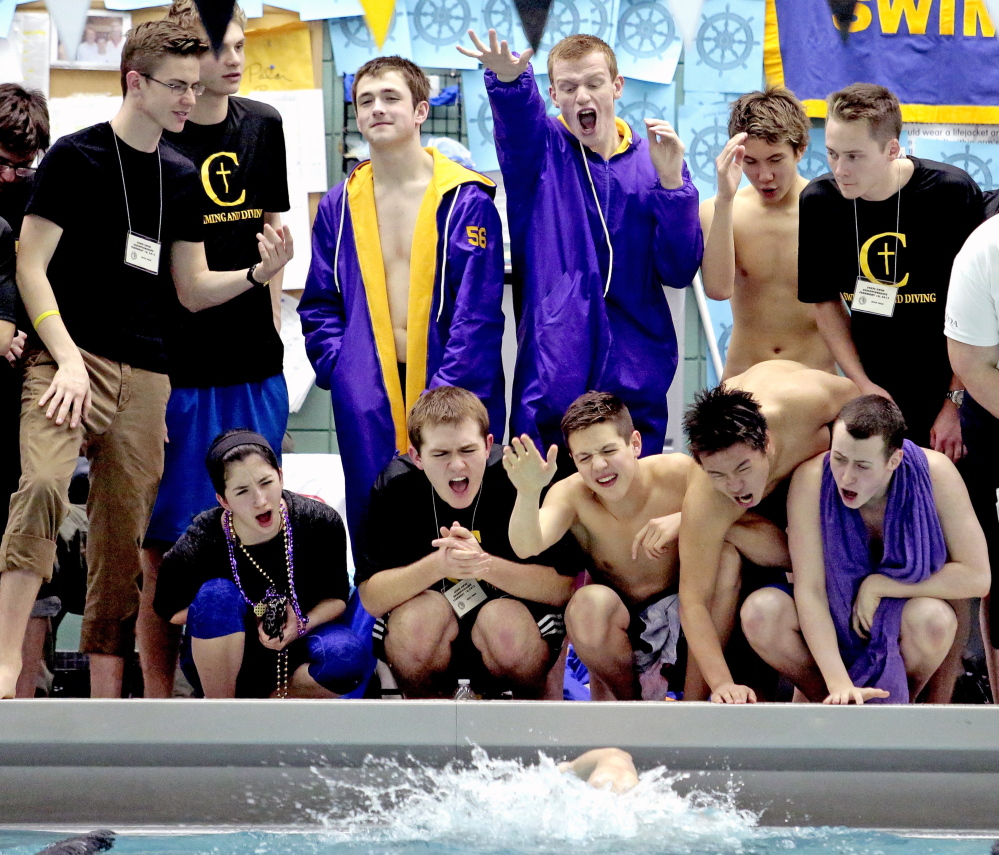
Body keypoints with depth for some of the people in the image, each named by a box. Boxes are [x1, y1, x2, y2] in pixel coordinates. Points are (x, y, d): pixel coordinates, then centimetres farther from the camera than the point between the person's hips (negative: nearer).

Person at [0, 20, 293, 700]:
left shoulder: (182, 179, 15)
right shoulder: (75, 157, -1)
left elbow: (191, 289, 18)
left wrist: (258, 273, -1)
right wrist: (68, 360, -14)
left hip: (145, 374, 6)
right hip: (70, 357, -6)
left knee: (124, 540, 4)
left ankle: (106, 701, 8)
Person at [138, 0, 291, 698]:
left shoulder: (263, 126, 7)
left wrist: (275, 336, 14)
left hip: (253, 361, 5)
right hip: (175, 365, -5)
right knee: (164, 536, 0)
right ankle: (158, 697, 8)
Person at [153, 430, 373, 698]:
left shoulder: (321, 523, -18)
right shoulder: (201, 543, -24)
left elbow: (336, 596, -4)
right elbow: (169, 610, -10)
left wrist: (301, 625, -24)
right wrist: (252, 614, -17)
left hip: (292, 654, 2)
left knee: (351, 654, -29)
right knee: (216, 594, -32)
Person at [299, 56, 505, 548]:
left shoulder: (465, 200, -2)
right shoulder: (340, 206, 11)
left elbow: (478, 309, -6)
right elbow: (319, 306, 15)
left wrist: (448, 391, -13)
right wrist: (339, 369, 0)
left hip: (450, 391, -3)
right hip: (368, 402, 3)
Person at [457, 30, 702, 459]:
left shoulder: (653, 161, 7)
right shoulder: (541, 149, 3)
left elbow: (679, 272, 0)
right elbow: (519, 117, -22)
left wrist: (671, 182, -13)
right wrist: (507, 79, -45)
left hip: (634, 375, 2)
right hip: (550, 372, -2)